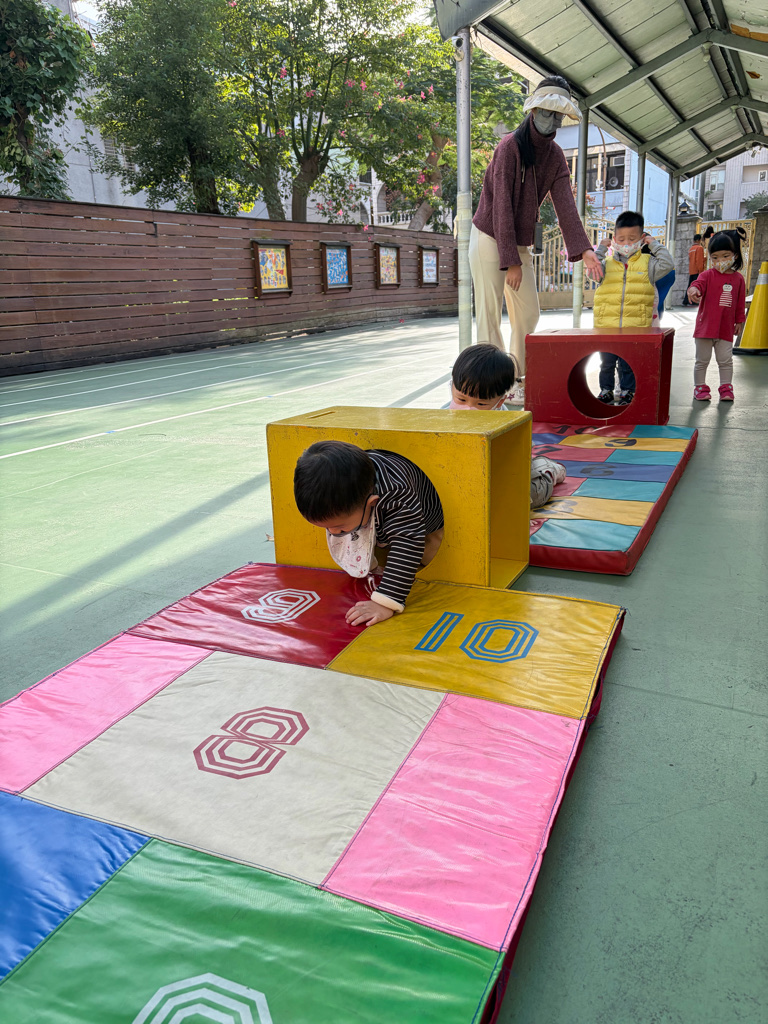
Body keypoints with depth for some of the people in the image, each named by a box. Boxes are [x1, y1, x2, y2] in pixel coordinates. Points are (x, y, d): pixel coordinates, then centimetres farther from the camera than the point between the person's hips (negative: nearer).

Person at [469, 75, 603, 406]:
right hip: (489, 238, -7)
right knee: (490, 314, -7)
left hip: (520, 242, 7)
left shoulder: (555, 156, 4)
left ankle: (518, 384, 17)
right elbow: (502, 207, -20)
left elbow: (565, 205, -6)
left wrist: (583, 249, -20)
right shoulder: (509, 147, -15)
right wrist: (511, 261, -24)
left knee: (528, 314, 7)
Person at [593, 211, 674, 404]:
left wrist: (654, 245, 1)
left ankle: (627, 392, 16)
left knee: (629, 364, 5)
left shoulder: (647, 262, 6)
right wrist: (601, 249, 0)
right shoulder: (608, 263, 8)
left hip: (635, 327, -1)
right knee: (606, 362, 9)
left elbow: (667, 265, -5)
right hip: (606, 326, 1)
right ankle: (606, 390, 21)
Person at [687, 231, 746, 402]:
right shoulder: (708, 275, -4)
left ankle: (726, 388, 19)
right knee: (702, 360, 8)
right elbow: (699, 283, -26)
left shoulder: (738, 279, 5)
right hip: (705, 327, -2)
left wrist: (738, 321, 15)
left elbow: (740, 302, 12)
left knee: (726, 361, 7)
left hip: (726, 329, 2)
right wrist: (694, 289, -49)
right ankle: (700, 387, 20)